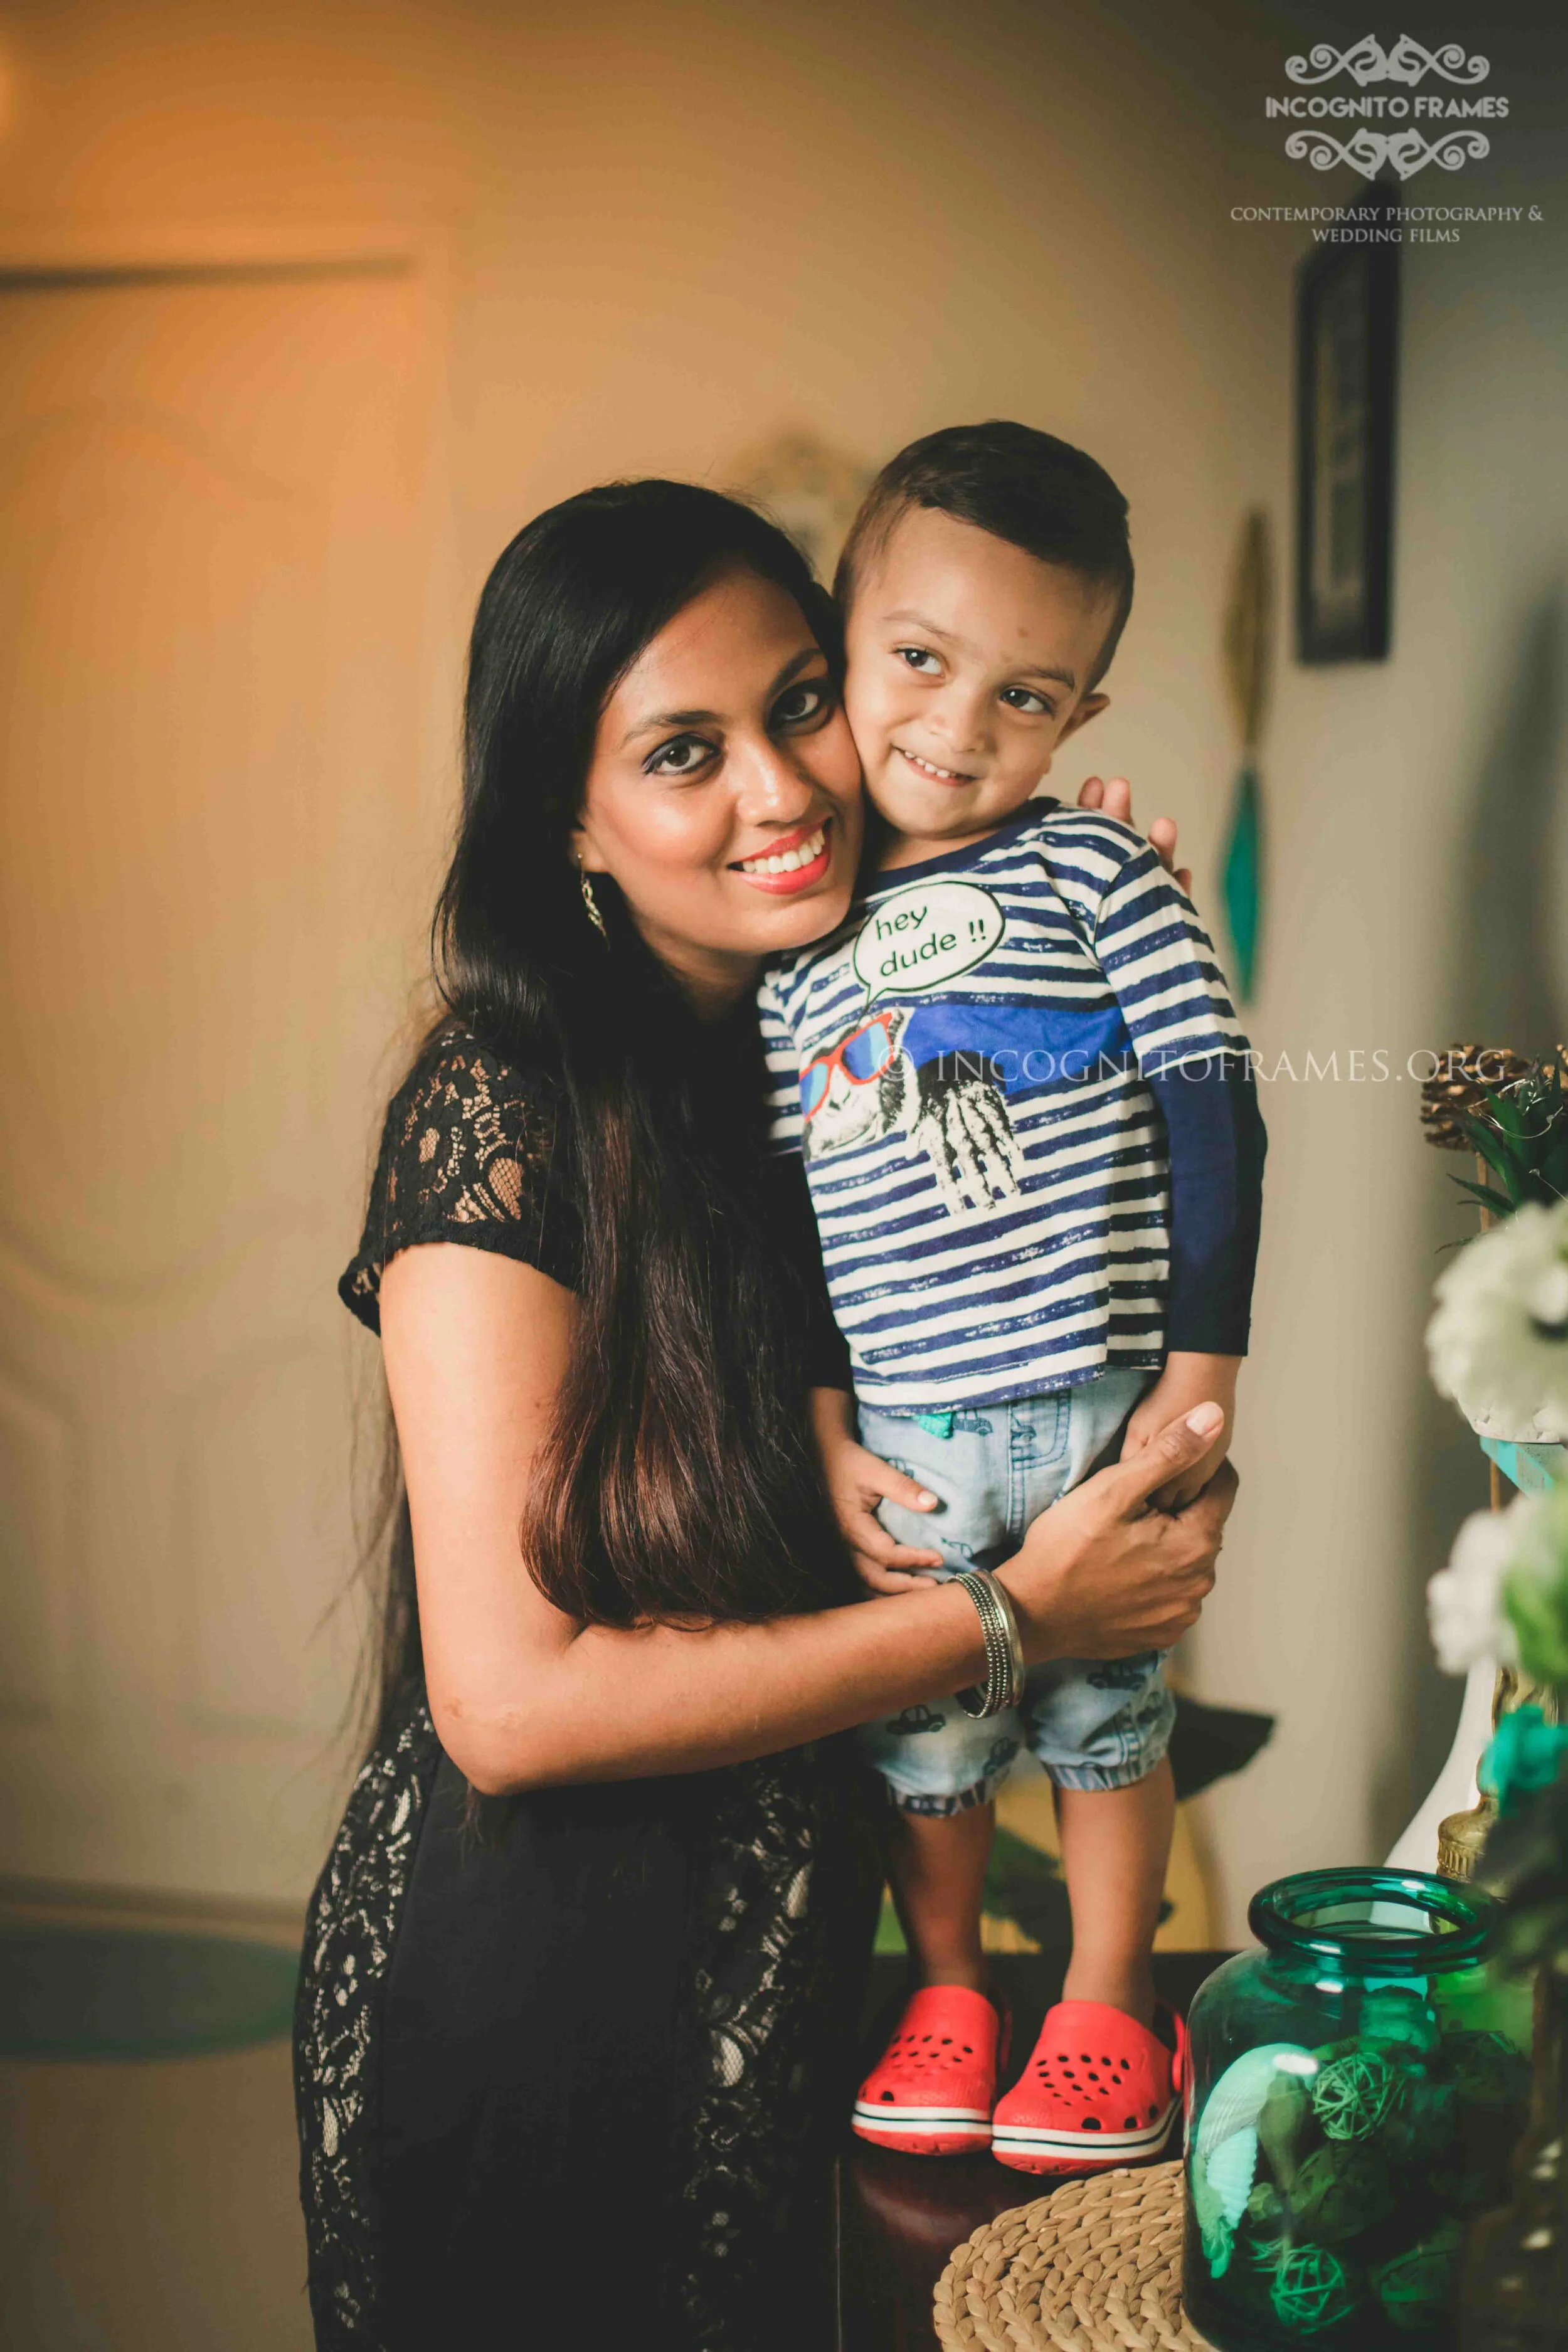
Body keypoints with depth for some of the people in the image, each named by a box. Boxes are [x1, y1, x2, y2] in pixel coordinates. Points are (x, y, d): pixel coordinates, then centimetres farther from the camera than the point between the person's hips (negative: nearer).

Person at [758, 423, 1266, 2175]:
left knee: (1102, 1715, 11)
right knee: (918, 1738, 11)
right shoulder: (798, 935, 4)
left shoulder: (1097, 875, -5)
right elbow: (781, 1210, 7)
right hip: (900, 1435, 2)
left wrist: (1204, 1368, -8)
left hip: (1096, 1410, -2)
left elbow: (1213, 1116, -4)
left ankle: (1105, 2014, 31)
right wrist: (824, 1432, 2)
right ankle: (943, 1995, 35)